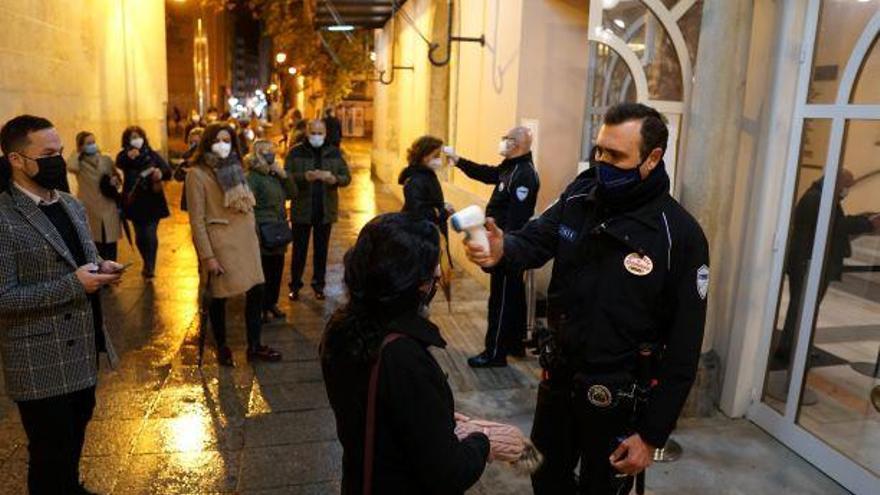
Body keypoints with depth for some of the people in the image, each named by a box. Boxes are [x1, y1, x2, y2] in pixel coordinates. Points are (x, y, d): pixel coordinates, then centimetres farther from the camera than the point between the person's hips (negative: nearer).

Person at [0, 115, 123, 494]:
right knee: (51, 456, 9)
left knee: (74, 440, 24)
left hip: (83, 350, 7)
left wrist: (101, 269, -3)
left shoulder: (72, 206, 8)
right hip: (41, 364, -7)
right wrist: (74, 284, -24)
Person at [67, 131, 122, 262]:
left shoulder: (106, 160, 7)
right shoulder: (79, 163, -2)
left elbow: (118, 178, 19)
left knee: (111, 247, 5)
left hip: (109, 209, 2)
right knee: (96, 249, 3)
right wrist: (78, 153, -10)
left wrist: (116, 181, -5)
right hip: (91, 210, -2)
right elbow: (71, 167, -27)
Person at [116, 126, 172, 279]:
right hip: (135, 201, 1)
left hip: (153, 200, -1)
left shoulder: (152, 154, 2)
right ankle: (147, 263, 31)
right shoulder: (124, 156, -1)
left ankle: (150, 267, 0)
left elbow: (168, 171, -11)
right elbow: (119, 163, -26)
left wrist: (161, 172, -35)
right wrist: (128, 157, -49)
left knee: (150, 234, -7)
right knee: (140, 236, 10)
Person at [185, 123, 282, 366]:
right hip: (220, 242, -6)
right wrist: (207, 256, -15)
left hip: (246, 239, 6)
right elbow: (197, 220, -11)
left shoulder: (235, 168, 13)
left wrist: (253, 234, 14)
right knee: (219, 296, 6)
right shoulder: (197, 174, -9)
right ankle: (222, 348, 24)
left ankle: (254, 346, 19)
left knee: (256, 291, 6)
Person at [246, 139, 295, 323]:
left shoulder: (275, 175, 11)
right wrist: (256, 234, -19)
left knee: (277, 270, 15)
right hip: (264, 235, -7)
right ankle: (262, 308, 15)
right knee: (263, 271, 2)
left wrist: (284, 175, -2)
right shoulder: (252, 178, -12)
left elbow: (291, 194, 13)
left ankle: (272, 303, 30)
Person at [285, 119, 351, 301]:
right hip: (302, 209, -2)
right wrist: (304, 177, -29)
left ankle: (318, 285, 24)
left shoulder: (334, 153, 5)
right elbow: (286, 176, -11)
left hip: (326, 210, 2)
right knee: (299, 249, 7)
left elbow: (347, 177, 2)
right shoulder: (296, 152, -2)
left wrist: (334, 178, -20)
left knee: (321, 250, 11)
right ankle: (295, 285, 19)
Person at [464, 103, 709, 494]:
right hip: (558, 376, 5)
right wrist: (502, 250, -38)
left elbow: (684, 347, -16)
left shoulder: (680, 236, -18)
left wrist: (653, 433, -14)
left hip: (618, 398, -4)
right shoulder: (579, 197, -4)